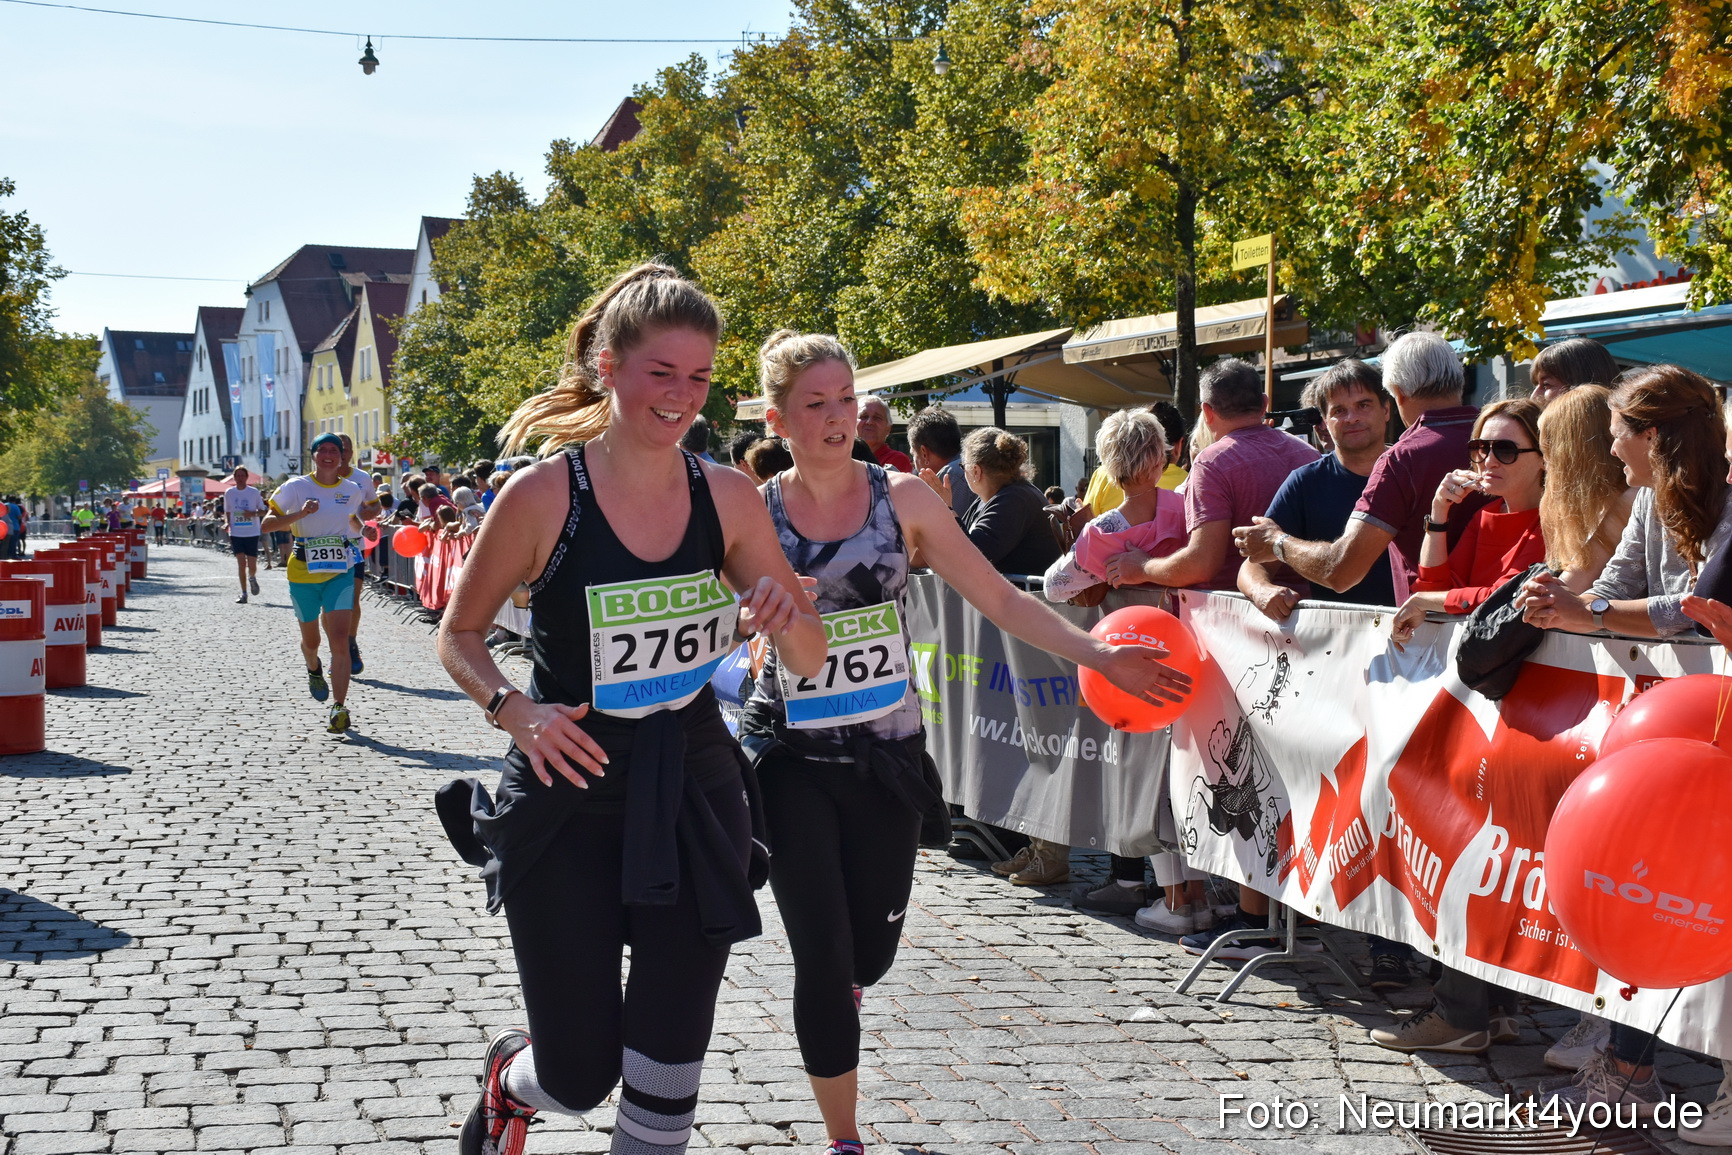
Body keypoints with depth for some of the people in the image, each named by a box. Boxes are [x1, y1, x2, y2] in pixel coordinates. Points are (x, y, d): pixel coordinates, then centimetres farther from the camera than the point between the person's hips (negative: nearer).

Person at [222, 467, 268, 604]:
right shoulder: (229, 493, 4)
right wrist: (227, 523, -6)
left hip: (252, 534, -1)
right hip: (236, 534, 1)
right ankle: (243, 594, 2)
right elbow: (227, 512, 14)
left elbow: (263, 511, 5)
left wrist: (253, 513, -16)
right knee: (241, 564, -5)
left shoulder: (254, 492, -1)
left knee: (252, 566, -1)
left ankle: (252, 578, 35)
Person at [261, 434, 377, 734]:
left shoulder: (351, 490, 5)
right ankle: (314, 669, 52)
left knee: (340, 639, -14)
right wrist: (300, 514, -20)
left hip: (340, 571, 1)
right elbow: (267, 524, -6)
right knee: (311, 640, 15)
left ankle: (339, 708, -16)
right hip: (303, 572, 0)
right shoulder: (295, 487, -4)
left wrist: (364, 530, 2)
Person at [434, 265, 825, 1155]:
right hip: (567, 803, -3)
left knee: (666, 1081, 5)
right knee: (579, 1075, 5)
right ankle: (509, 1081, 42)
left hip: (692, 800, 3)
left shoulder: (727, 497, -2)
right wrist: (511, 709, -19)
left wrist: (788, 620, -19)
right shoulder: (544, 494, -12)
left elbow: (809, 662, 4)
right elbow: (459, 634, 0)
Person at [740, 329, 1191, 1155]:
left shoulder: (902, 499, -3)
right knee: (824, 955, -4)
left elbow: (1000, 599, -1)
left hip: (888, 753, 2)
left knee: (872, 948, 11)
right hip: (790, 757, -2)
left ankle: (828, 1021, 49)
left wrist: (1099, 657, -7)